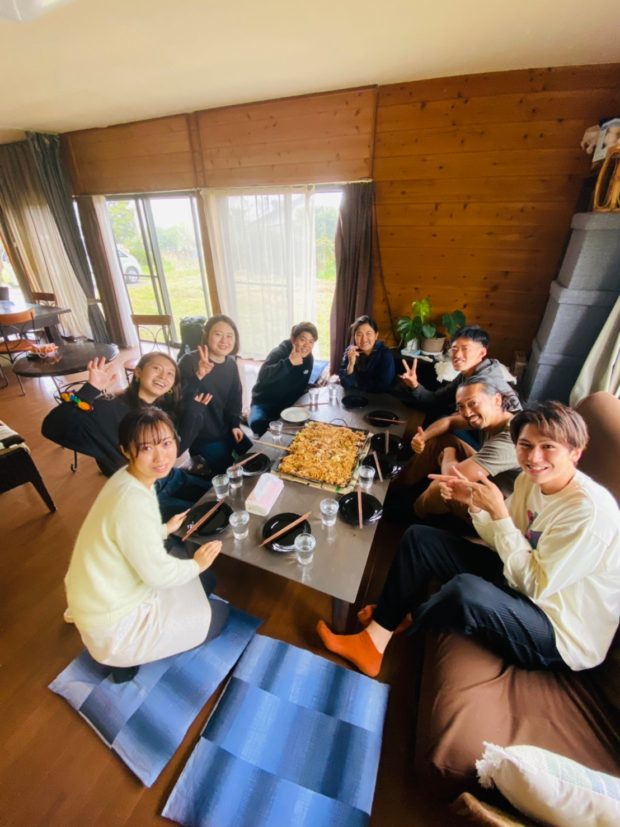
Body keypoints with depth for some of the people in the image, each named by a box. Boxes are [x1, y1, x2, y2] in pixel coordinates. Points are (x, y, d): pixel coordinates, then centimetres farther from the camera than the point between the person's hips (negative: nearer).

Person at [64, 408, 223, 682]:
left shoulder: (128, 477, -7)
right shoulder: (133, 502, -36)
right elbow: (158, 573, -25)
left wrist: (165, 529, 16)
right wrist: (196, 564, -9)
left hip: (102, 596, 8)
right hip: (111, 622, -8)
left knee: (205, 583, 22)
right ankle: (125, 656, 13)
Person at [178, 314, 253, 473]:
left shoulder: (231, 364, -1)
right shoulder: (190, 361, -20)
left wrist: (235, 423, 4)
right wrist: (198, 376, -44)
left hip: (227, 430, 6)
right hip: (202, 435, -6)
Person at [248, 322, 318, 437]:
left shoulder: (309, 359, 0)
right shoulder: (280, 352, -18)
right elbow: (263, 377, -36)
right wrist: (289, 362, -43)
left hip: (288, 404, 5)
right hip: (264, 402, -5)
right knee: (257, 423, -32)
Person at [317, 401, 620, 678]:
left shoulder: (590, 510, -26)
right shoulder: (531, 479, -4)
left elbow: (534, 585, -23)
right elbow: (504, 542, 5)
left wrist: (498, 512, -25)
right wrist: (474, 502, -12)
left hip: (560, 634, -7)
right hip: (518, 582, 8)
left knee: (466, 589, -39)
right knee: (419, 537, 0)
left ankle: (404, 621, -2)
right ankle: (374, 642, 3)